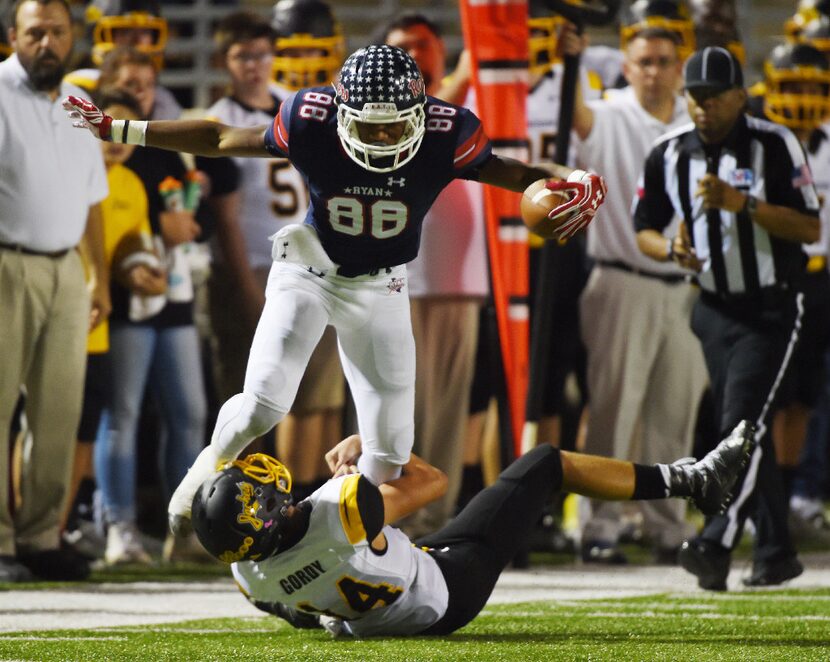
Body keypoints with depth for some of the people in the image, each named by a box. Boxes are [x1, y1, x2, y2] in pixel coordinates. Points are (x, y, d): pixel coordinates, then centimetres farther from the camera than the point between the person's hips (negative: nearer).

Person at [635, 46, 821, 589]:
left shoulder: (775, 145, -11)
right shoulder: (669, 156, 2)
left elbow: (810, 228, -14)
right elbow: (645, 231, 10)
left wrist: (744, 204, -26)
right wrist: (671, 249, -13)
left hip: (772, 308, -5)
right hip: (714, 309, 5)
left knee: (742, 421, -17)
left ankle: (716, 546, -26)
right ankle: (776, 552, 17)